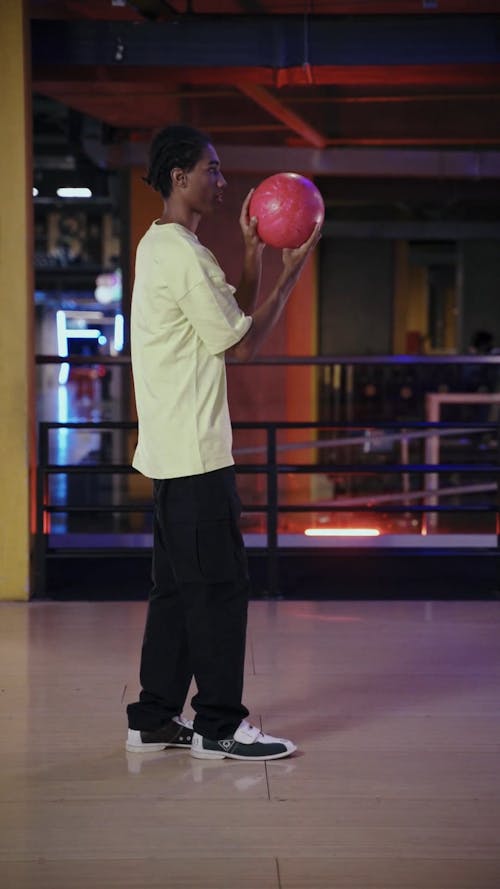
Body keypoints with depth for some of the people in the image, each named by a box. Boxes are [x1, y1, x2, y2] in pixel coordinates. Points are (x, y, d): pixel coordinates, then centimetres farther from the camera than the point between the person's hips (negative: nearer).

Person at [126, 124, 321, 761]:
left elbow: (233, 313, 20)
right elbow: (242, 343, -12)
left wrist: (253, 251, 10)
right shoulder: (183, 254, -15)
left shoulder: (162, 245, 16)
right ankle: (219, 726, 2)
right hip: (194, 451, -10)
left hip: (173, 449, 10)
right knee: (219, 583, -4)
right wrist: (291, 273, -5)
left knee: (178, 584, 13)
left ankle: (154, 719, 19)